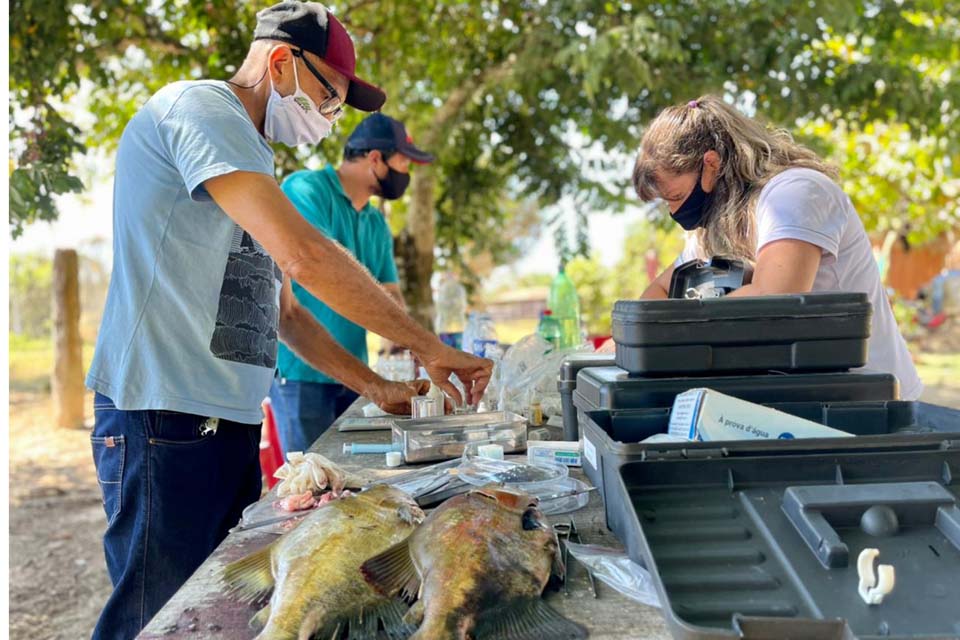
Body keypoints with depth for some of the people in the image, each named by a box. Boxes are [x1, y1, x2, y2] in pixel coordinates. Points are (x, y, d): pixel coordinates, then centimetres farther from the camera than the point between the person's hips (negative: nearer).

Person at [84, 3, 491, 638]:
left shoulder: (254, 163, 21)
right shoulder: (196, 106, -9)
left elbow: (285, 311, 22)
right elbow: (304, 257, -23)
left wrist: (376, 387, 12)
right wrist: (431, 347, -16)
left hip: (230, 421, 9)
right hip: (166, 418, -9)